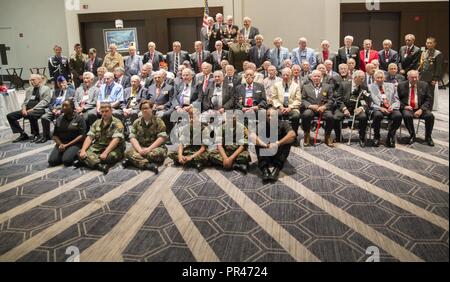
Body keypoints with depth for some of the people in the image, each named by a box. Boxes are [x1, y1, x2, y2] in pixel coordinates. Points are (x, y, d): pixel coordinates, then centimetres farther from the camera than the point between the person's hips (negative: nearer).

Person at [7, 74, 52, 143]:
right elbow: (25, 101, 21)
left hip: (40, 109, -7)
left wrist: (33, 109, -17)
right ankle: (23, 134, -3)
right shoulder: (29, 90, 23)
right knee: (10, 116, -8)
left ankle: (36, 135, -20)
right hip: (28, 109, 7)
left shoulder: (46, 89, 3)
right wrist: (24, 108, -2)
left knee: (31, 115, -40)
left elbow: (45, 101, -8)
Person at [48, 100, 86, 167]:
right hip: (61, 143, 4)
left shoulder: (79, 118, -2)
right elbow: (55, 135, 11)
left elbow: (82, 135, -9)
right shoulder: (59, 119, 12)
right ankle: (63, 154, 9)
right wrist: (60, 144, -10)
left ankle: (76, 154, 1)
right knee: (52, 161, -19)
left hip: (74, 144, -4)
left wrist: (67, 145, -14)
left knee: (67, 161, -29)